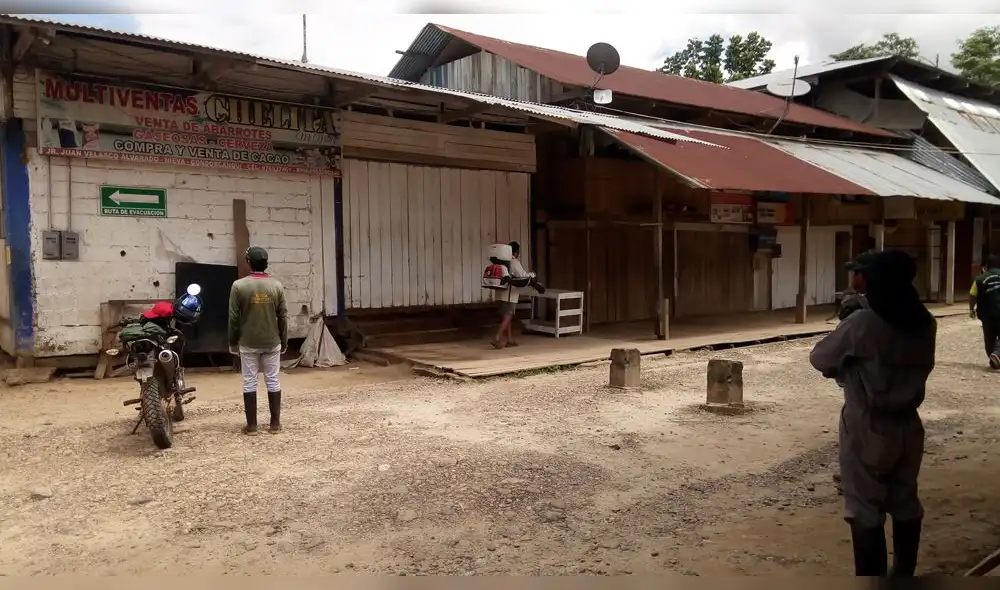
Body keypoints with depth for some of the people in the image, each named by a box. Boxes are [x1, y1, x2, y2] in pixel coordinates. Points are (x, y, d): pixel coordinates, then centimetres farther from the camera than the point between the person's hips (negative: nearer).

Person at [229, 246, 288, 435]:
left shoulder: (239, 286, -8)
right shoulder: (277, 286, -3)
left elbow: (234, 318, -5)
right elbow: (283, 317, 1)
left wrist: (233, 342, 7)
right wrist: (284, 341, 11)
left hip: (248, 343, -1)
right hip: (272, 343, 1)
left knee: (249, 383, 6)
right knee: (273, 381, 7)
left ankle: (251, 425, 9)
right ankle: (275, 423, 11)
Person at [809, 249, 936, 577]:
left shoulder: (862, 324, -18)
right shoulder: (925, 324, 0)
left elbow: (819, 358, -7)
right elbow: (920, 367, 14)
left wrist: (842, 366, 15)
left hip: (867, 430, -6)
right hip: (908, 427, 6)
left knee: (865, 511, 3)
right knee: (906, 505, 19)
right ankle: (905, 573, 34)